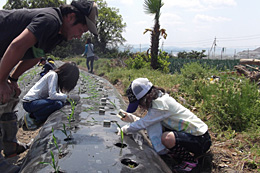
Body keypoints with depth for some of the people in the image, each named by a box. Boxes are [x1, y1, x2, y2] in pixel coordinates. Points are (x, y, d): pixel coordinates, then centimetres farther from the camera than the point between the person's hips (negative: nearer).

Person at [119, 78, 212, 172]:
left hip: (201, 140, -9)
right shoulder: (159, 98, 3)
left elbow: (142, 124, -18)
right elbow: (146, 121, 14)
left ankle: (190, 160, -6)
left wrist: (124, 129, -2)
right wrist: (131, 118, 8)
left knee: (166, 138, -34)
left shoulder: (160, 104, -25)